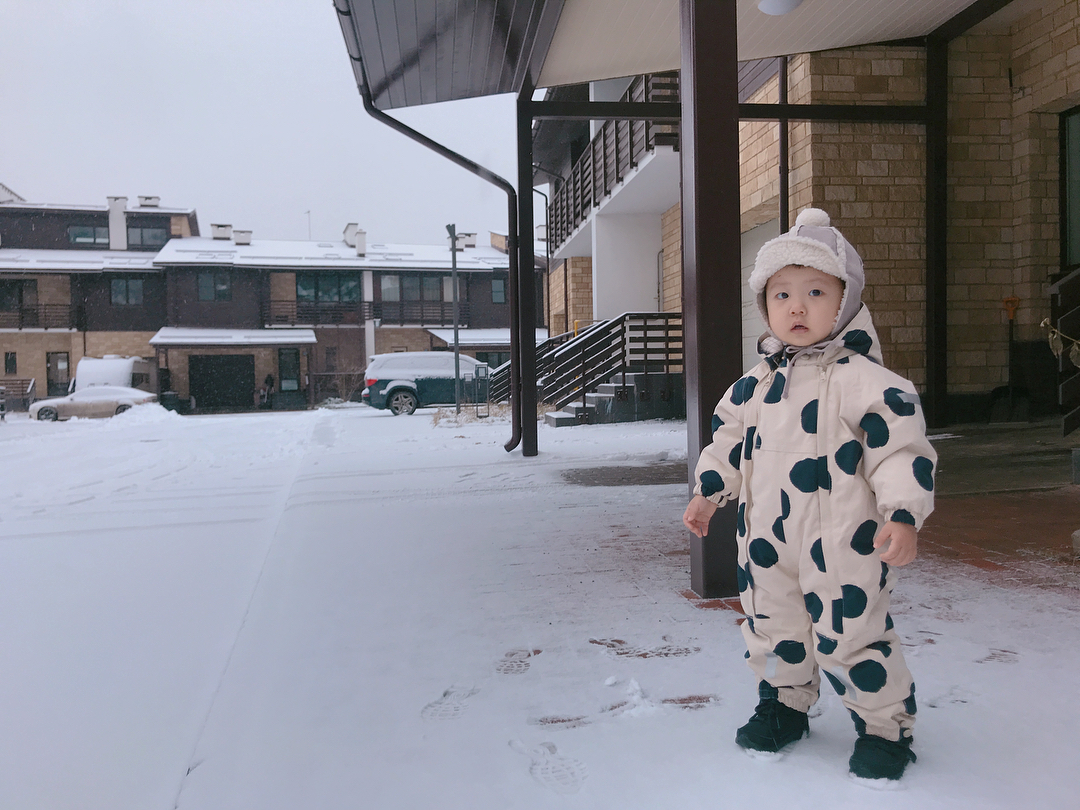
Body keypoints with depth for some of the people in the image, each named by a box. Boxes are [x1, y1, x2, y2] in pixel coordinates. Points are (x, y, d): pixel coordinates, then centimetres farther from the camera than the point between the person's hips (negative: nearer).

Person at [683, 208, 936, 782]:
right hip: (768, 541, 6)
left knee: (849, 638, 1)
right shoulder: (757, 384, 7)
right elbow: (729, 437, 18)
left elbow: (900, 443, -17)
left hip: (843, 543, -6)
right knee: (771, 629, 17)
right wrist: (707, 492, 19)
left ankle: (886, 728, 25)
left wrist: (902, 514, -24)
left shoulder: (860, 378, -13)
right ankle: (783, 705, 41)